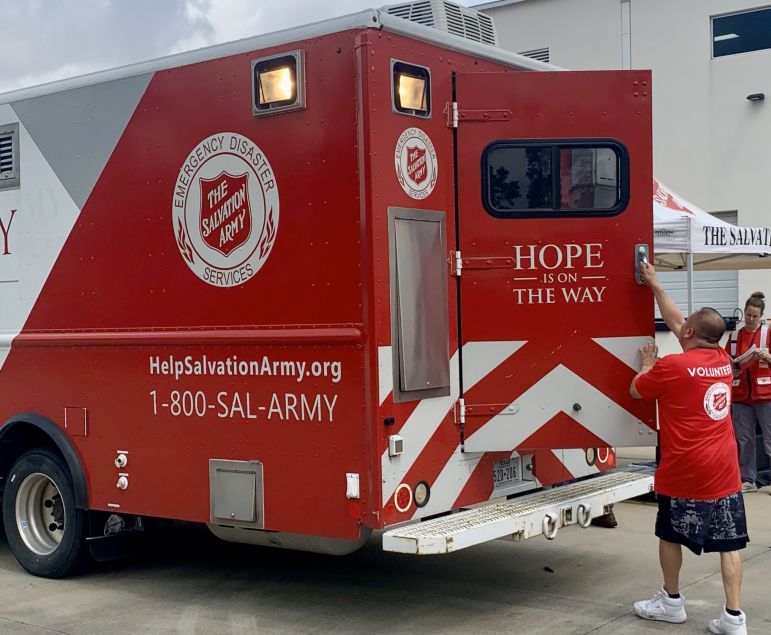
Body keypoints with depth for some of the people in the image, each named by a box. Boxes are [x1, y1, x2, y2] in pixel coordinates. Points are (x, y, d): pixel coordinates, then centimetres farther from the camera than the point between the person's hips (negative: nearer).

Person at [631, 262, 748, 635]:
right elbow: (676, 322, 18)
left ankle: (671, 602, 27)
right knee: (729, 541, 6)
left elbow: (636, 391, 4)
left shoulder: (672, 366, -13)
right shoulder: (723, 360, 5)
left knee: (670, 534, 15)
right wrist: (655, 286, 25)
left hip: (683, 471, -5)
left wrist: (648, 365, 22)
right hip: (724, 469, 5)